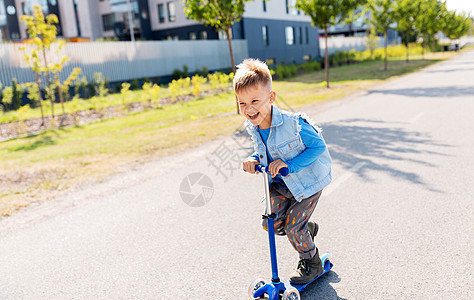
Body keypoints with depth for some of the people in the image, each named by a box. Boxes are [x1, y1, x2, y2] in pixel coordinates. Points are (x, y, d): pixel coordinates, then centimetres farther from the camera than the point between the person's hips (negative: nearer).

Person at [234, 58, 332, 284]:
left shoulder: (293, 123, -31)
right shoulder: (252, 127, -9)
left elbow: (318, 146, -23)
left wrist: (289, 165, -32)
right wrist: (254, 160, -15)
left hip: (308, 180, -6)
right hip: (280, 182, 6)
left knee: (293, 226, -3)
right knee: (273, 223, 2)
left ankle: (311, 263, 27)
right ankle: (307, 230, 33)